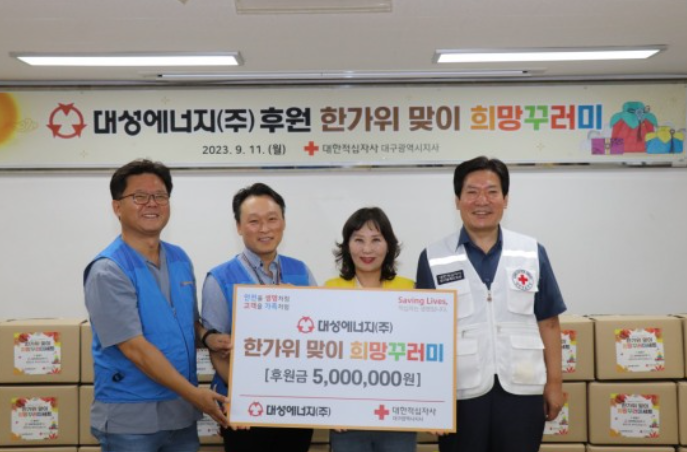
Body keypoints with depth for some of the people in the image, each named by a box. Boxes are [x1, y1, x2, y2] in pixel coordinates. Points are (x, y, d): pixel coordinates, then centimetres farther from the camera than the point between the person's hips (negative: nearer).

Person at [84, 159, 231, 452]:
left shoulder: (180, 259, 7)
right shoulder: (108, 271, -15)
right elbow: (135, 348, -19)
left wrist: (208, 337, -3)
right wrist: (194, 394, -17)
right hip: (130, 418, -6)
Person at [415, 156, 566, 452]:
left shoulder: (533, 253, 4)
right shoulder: (433, 259, -1)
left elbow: (548, 322, 6)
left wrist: (554, 382, 4)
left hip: (522, 389, 1)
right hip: (460, 393, -1)